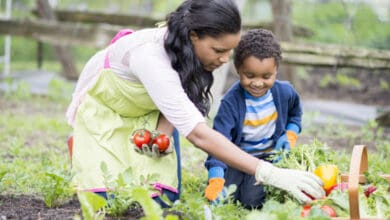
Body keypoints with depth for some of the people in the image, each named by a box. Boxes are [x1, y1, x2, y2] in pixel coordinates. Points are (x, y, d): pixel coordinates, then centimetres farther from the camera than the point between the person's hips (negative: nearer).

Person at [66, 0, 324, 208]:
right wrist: (270, 174, -54)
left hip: (148, 113, 5)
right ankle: (82, 149, 14)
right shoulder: (150, 56, -45)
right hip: (104, 108, -5)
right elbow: (198, 134, -49)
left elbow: (176, 103, -7)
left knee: (162, 197, -10)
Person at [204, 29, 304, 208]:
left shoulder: (285, 92, -9)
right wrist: (216, 181, -41)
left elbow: (295, 114, 17)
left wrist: (290, 135, -5)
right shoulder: (231, 102, -21)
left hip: (270, 157, 0)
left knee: (252, 200, -23)